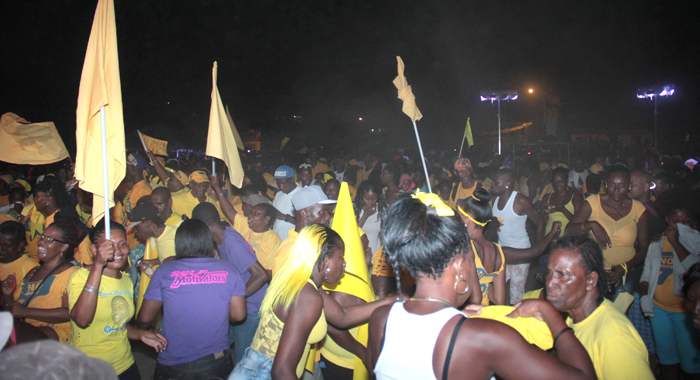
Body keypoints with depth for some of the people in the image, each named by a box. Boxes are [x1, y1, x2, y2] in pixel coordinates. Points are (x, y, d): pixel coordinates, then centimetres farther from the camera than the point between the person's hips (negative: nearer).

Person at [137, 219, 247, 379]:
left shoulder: (164, 272, -7)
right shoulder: (229, 270, -4)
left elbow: (145, 318, -2)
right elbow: (238, 315, -3)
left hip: (173, 366, -1)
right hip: (218, 363, 1)